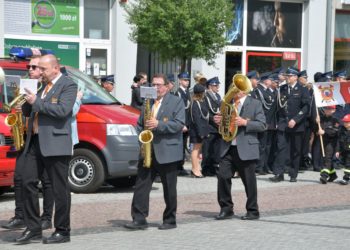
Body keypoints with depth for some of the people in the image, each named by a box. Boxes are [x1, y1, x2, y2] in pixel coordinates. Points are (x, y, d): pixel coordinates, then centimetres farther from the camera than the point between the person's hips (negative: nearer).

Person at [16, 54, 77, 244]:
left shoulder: (68, 85, -4)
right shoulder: (43, 87, 19)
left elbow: (62, 110, -19)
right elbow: (27, 112, 22)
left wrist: (36, 102, -16)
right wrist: (27, 101, 1)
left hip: (55, 144, -8)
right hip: (35, 143, 8)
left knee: (60, 189, -1)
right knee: (28, 183, 2)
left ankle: (62, 231, 6)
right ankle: (33, 229, 8)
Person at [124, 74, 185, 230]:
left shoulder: (176, 102, 0)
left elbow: (179, 124, -11)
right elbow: (139, 124, 22)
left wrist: (158, 124, -19)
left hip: (167, 152, -5)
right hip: (147, 151, 5)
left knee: (169, 188, 3)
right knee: (141, 186, -2)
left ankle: (170, 220, 12)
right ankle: (139, 219, -1)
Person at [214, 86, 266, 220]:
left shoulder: (255, 104, 0)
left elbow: (262, 125, -6)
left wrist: (245, 122, -19)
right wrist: (218, 121, 0)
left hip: (245, 149, -4)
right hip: (227, 148, 4)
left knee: (249, 181, 2)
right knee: (222, 176, -4)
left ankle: (253, 211, 14)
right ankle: (226, 209, 8)